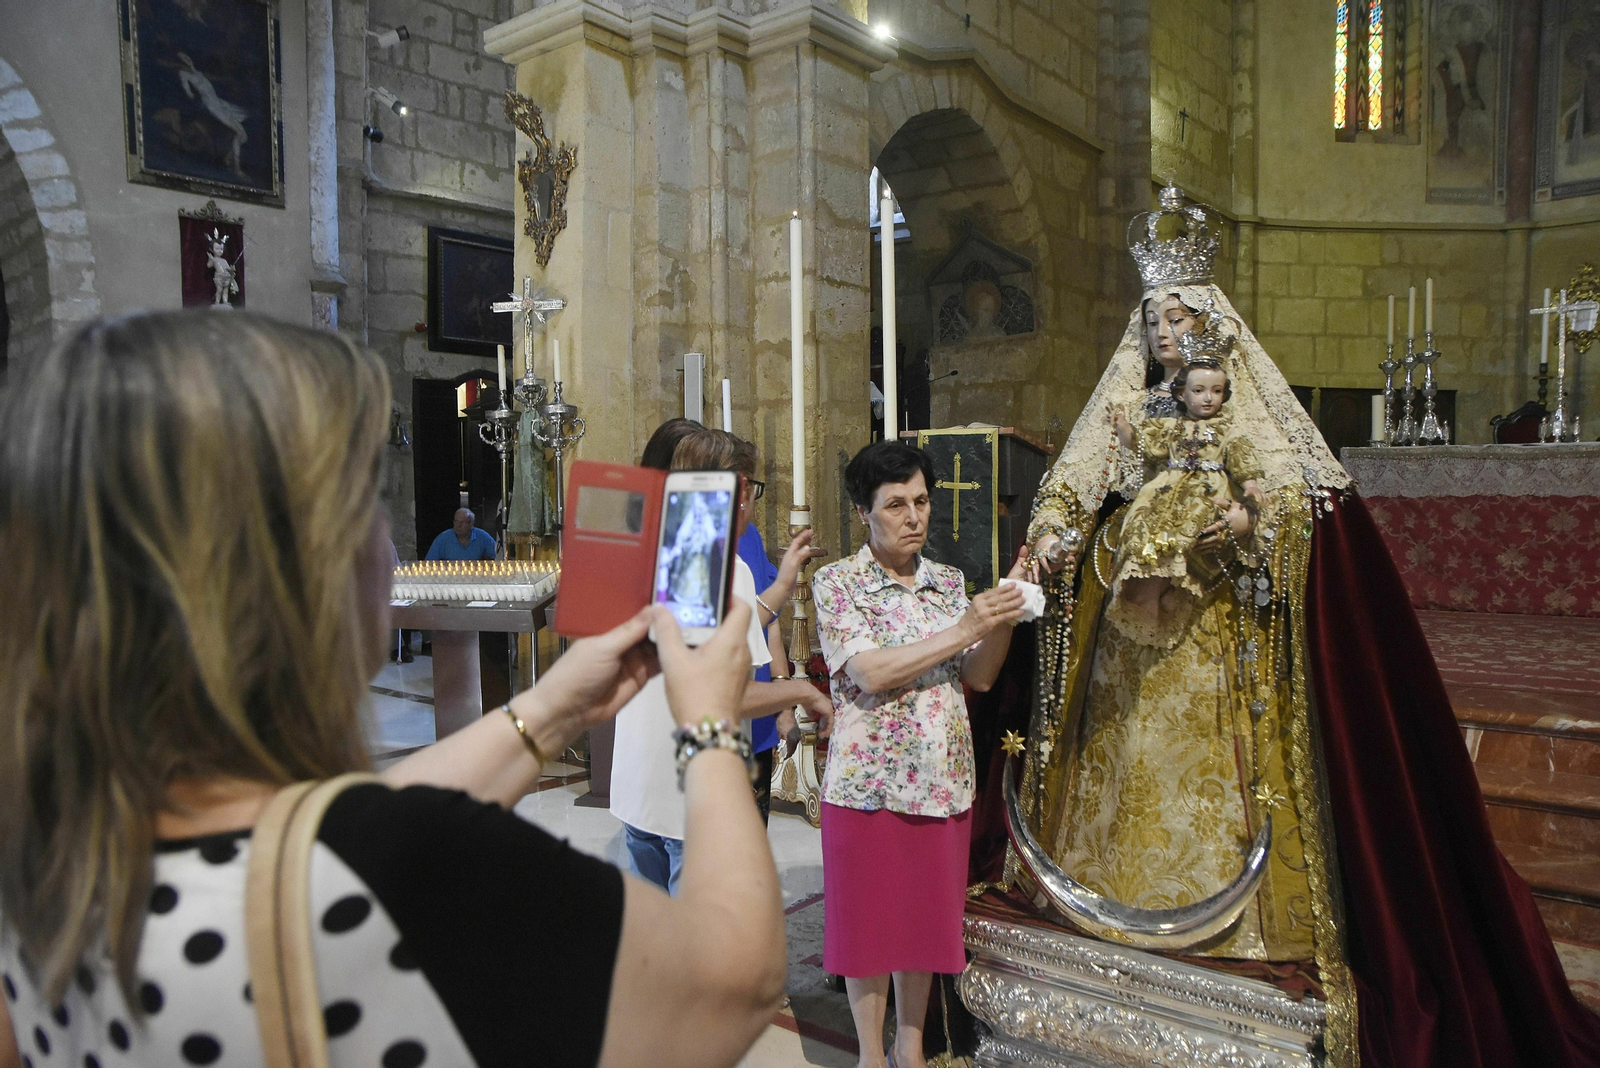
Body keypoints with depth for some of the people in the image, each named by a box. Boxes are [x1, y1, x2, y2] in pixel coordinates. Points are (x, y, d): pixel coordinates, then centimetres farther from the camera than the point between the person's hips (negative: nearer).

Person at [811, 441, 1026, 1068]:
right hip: (868, 781, -4)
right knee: (868, 919, 9)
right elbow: (872, 673, -19)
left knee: (926, 917, 15)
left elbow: (979, 677, 3)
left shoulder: (950, 582, 8)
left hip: (944, 781, 4)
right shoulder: (838, 583, -7)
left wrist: (1005, 616, -13)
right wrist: (963, 630, -21)